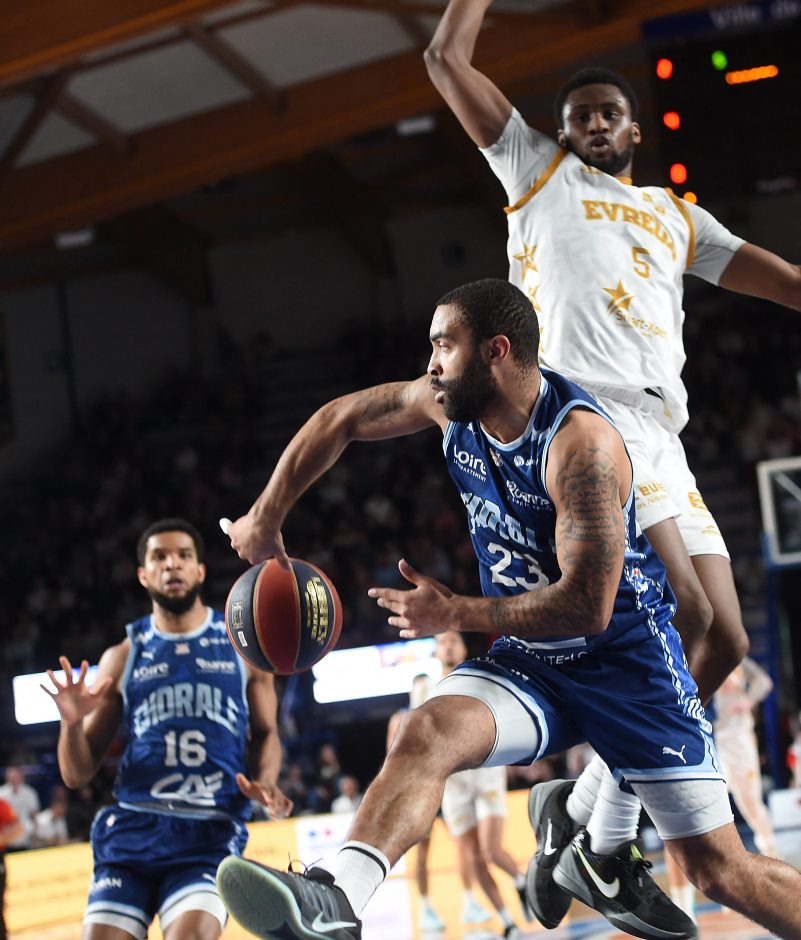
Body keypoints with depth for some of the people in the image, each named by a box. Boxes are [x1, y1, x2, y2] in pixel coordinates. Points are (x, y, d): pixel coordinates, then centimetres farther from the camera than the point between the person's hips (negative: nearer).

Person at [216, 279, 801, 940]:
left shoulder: (579, 443, -25)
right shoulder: (453, 402, -4)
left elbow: (587, 606, -29)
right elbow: (341, 420, 12)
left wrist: (453, 615, -22)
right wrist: (265, 521, 11)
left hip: (627, 662, -5)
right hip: (528, 661, 5)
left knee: (722, 871, -6)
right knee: (428, 734, -27)